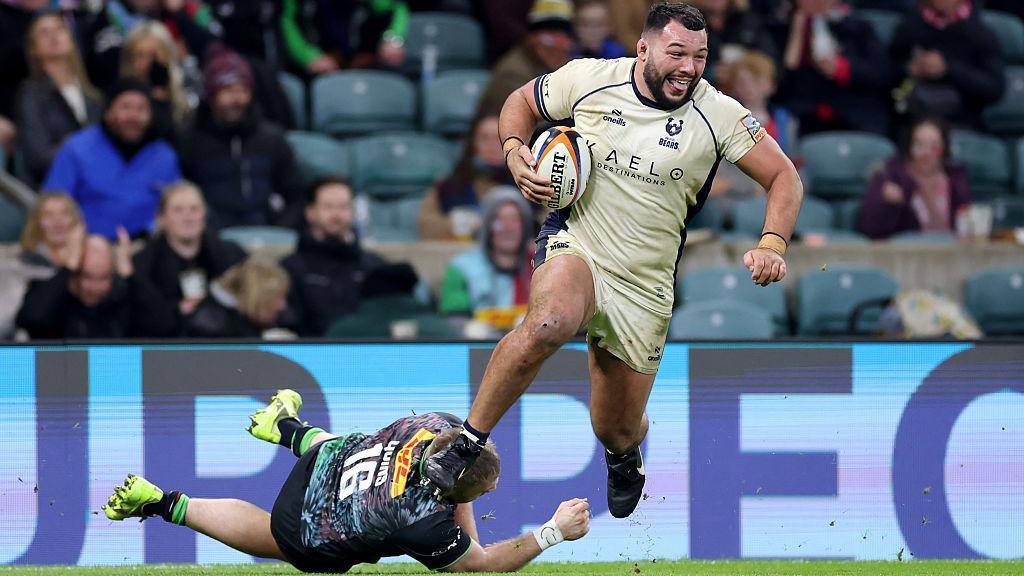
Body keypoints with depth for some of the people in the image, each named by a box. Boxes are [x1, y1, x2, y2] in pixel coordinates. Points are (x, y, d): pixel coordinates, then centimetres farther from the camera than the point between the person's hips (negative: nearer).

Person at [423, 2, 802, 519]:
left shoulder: (718, 115, -7)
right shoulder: (590, 79, -7)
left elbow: (784, 177, -1)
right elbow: (521, 102, 12)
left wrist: (772, 245, -17)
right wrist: (515, 153, -9)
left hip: (645, 285, 2)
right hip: (574, 244, -2)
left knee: (618, 430, 8)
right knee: (548, 322, -38)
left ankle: (623, 458, 49)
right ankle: (465, 444, -25)